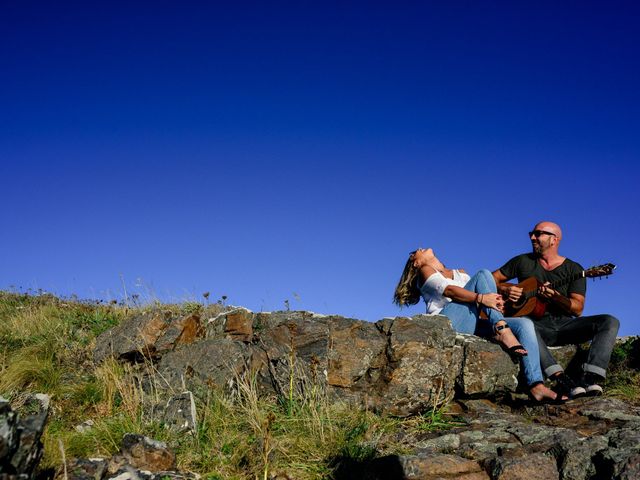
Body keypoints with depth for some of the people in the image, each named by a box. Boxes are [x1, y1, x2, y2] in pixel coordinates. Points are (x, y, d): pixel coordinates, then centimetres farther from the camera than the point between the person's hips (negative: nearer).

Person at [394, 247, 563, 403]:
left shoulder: (460, 273, 35)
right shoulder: (425, 271, 13)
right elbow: (448, 290, -7)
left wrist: (494, 300, -6)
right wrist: (481, 298, -23)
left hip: (470, 325, 6)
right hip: (447, 322, -6)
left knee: (524, 323, -13)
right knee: (483, 274, -17)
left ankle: (536, 387, -28)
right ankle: (502, 331, -31)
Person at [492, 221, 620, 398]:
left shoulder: (574, 270, 8)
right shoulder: (523, 262, 12)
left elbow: (577, 309, -1)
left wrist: (555, 296, -19)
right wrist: (506, 289, -5)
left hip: (564, 325, 2)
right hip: (537, 325, -2)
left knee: (610, 322, -21)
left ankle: (589, 378, -36)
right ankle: (563, 380, -46)